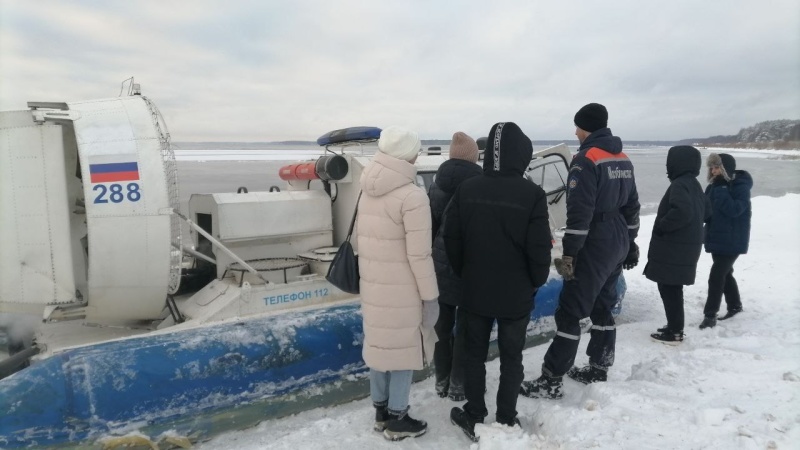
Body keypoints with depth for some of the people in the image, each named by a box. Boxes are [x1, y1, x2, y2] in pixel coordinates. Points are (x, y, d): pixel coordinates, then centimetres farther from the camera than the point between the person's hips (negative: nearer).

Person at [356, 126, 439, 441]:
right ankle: (397, 420, 22)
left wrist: (371, 274, 17)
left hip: (373, 287, 7)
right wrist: (430, 296, -11)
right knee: (403, 350, 8)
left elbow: (362, 238, 9)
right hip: (402, 291, -7)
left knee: (380, 345, 18)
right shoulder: (412, 196, -19)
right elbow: (419, 255, -19)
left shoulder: (368, 192, 4)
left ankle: (381, 411, 34)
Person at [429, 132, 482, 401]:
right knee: (465, 327, 9)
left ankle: (442, 381, 26)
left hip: (441, 266, 4)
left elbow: (429, 228, 7)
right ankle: (458, 385, 18)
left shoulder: (436, 186, 1)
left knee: (442, 324, 15)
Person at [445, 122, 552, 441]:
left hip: (475, 291, 2)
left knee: (474, 354, 16)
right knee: (511, 359, 14)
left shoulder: (466, 189, -7)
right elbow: (540, 249, -14)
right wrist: (535, 282, 5)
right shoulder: (532, 194, -17)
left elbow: (451, 240, -2)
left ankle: (474, 418, 26)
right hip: (516, 295, -2)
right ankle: (506, 421, 24)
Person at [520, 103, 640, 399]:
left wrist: (569, 253, -20)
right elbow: (631, 206, 17)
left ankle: (551, 381, -3)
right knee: (602, 306, 17)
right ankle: (598, 369, 27)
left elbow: (580, 212, -22)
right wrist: (630, 242, 24)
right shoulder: (622, 159, 12)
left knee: (569, 311, -7)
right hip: (618, 243, 9)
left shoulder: (587, 159, -15)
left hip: (595, 245, -9)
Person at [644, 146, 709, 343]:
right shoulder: (694, 184, 13)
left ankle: (675, 332, 5)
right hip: (686, 246, 10)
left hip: (674, 248, -10)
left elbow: (682, 212, -32)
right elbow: (704, 213, 23)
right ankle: (675, 327, 27)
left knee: (668, 287, -2)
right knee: (673, 287, 18)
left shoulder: (679, 185, -18)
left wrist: (661, 227, -19)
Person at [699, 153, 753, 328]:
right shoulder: (714, 186, 7)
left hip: (732, 241, -8)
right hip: (716, 238, 8)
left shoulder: (741, 187, -14)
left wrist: (721, 190, -27)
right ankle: (735, 306, 36)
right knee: (725, 274, 19)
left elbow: (734, 210, -27)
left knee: (716, 276, -11)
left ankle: (710, 315, -5)